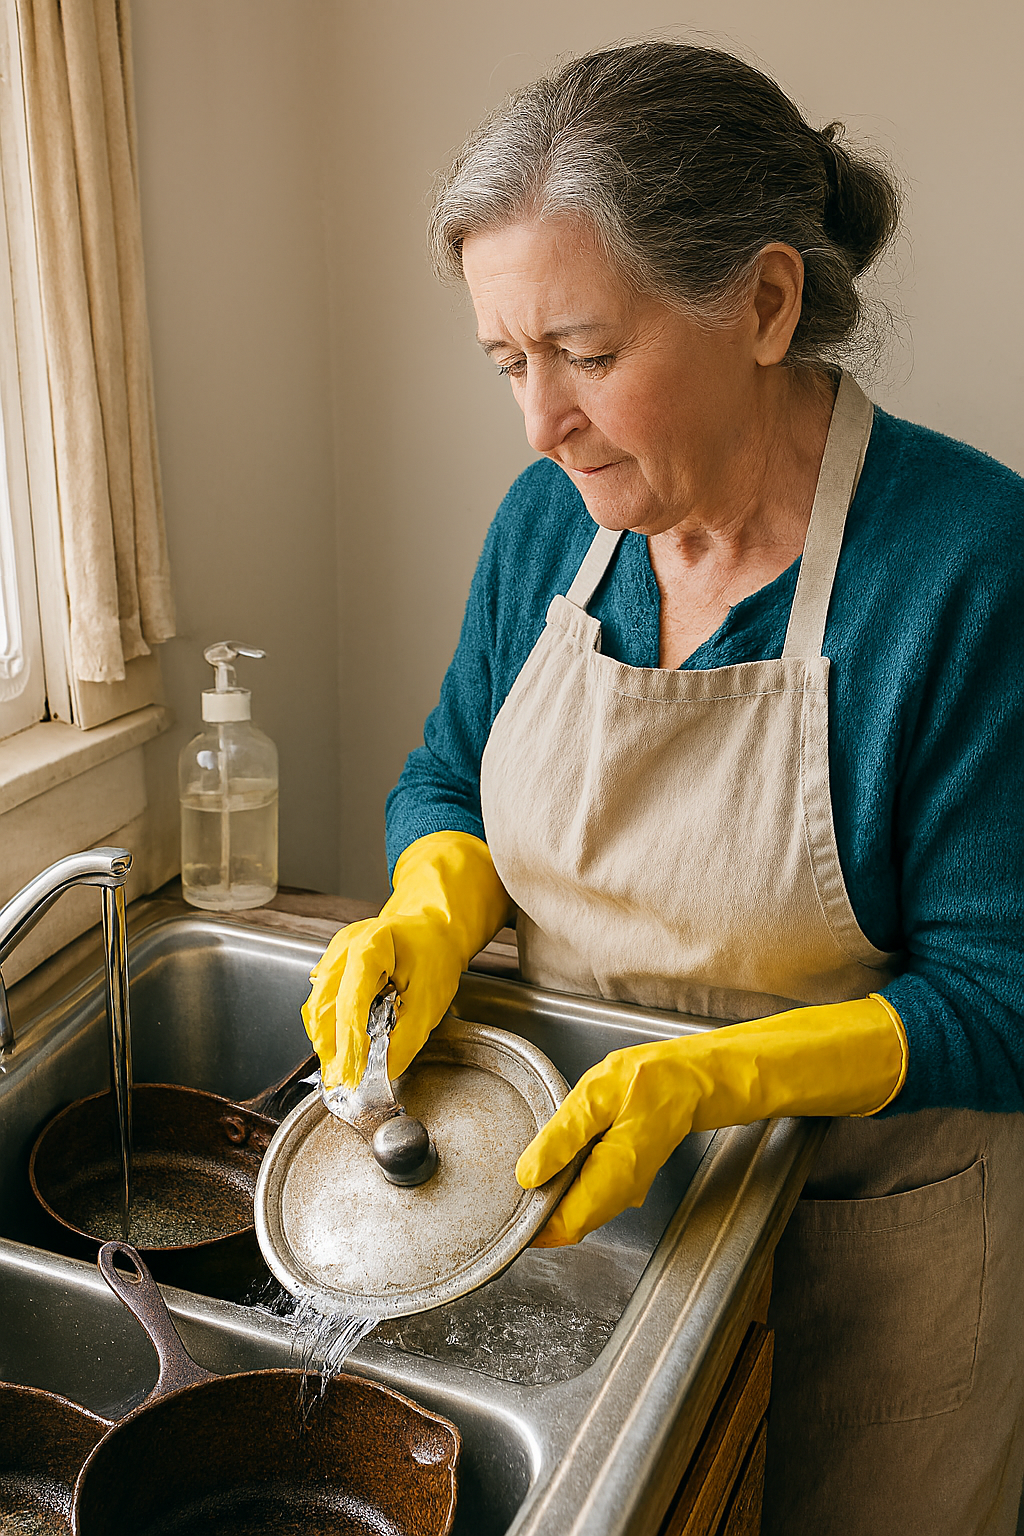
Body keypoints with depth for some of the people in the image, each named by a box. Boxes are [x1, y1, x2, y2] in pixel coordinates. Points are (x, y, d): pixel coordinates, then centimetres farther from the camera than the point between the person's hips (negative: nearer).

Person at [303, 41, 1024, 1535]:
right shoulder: (549, 520, -6)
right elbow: (452, 775, 7)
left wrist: (703, 1081, -32)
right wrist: (435, 913, -15)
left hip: (858, 1229, -4)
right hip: (575, 1187, 5)